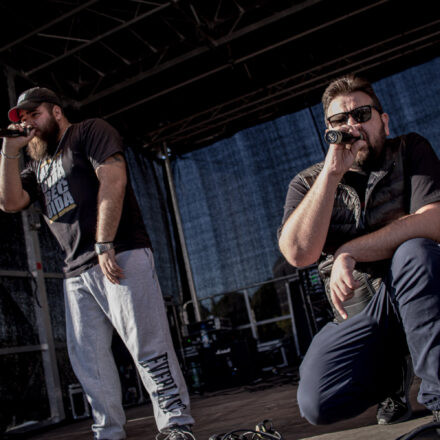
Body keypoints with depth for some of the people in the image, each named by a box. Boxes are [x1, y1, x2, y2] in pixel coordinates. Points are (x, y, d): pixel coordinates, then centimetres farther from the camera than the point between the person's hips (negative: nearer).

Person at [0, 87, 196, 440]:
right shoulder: (37, 165, 26)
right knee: (87, 357, 5)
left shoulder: (90, 132, 5)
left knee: (147, 344, -10)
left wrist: (104, 246, -18)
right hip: (77, 271, 8)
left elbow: (113, 180, -10)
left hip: (120, 255, -7)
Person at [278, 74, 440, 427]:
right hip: (358, 315, 2)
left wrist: (348, 253, -19)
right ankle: (390, 374, 13)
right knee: (319, 403, -19)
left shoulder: (410, 151, -1)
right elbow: (298, 253, -16)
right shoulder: (308, 183, 3)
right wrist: (332, 172, -19)